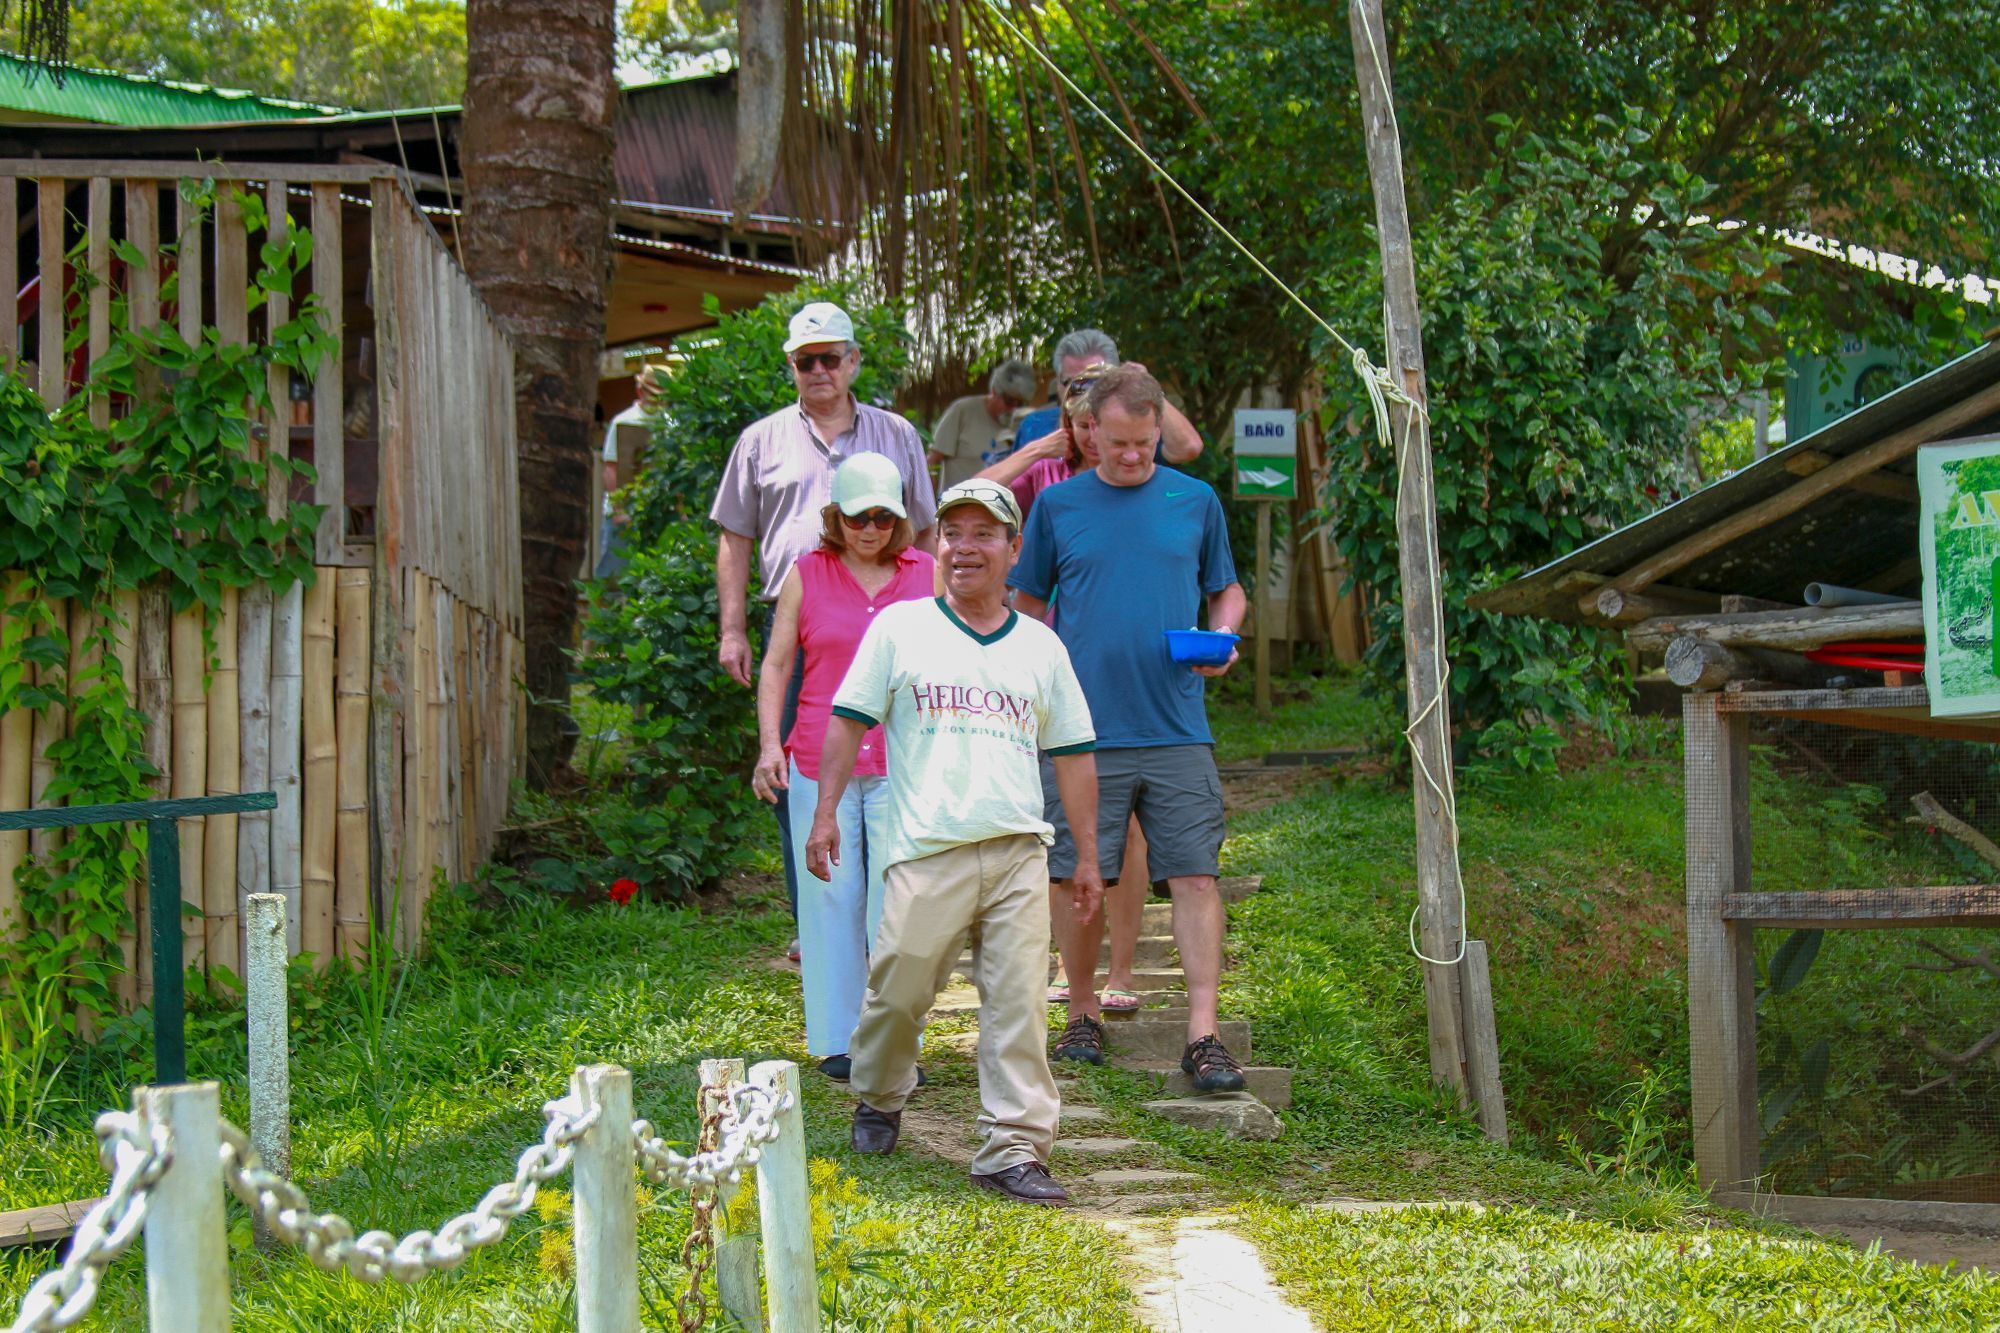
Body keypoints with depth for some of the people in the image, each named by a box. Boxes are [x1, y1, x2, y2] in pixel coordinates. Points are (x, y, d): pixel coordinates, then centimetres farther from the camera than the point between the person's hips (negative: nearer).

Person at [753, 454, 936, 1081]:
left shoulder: (928, 574, 9)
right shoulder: (806, 576, 7)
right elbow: (776, 665, 9)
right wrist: (769, 743, -2)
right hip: (820, 762, 0)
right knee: (830, 898, 2)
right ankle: (836, 1040, 13)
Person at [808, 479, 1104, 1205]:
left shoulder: (1041, 646, 15)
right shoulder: (900, 627, 9)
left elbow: (1073, 755, 18)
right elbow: (850, 719, 8)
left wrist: (1088, 854, 16)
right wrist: (826, 811, 0)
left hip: (1018, 852, 2)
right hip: (926, 848, -2)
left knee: (1018, 1005, -5)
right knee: (898, 989, 0)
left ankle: (1014, 1150, -3)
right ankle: (878, 1100, 28)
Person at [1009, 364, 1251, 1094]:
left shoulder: (1195, 501, 8)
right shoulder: (1058, 506, 6)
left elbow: (1226, 589, 18)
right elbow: (1027, 605, 14)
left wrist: (1223, 636, -4)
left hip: (1177, 732, 0)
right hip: (1084, 730, 0)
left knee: (1195, 876, -4)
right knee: (1078, 877, 4)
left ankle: (1203, 1035, -1)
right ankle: (1083, 1016, 22)